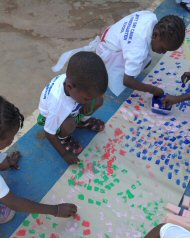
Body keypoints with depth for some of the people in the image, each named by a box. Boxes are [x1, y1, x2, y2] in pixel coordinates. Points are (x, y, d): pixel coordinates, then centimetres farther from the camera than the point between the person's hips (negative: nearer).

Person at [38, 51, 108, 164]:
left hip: (70, 109, 5)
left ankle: (81, 120, 13)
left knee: (99, 100, -15)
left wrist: (88, 102, -25)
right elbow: (49, 133, -27)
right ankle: (62, 138, -1)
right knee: (68, 125, -37)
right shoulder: (57, 105, -44)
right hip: (51, 116, -5)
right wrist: (65, 154, -17)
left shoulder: (72, 79, -33)